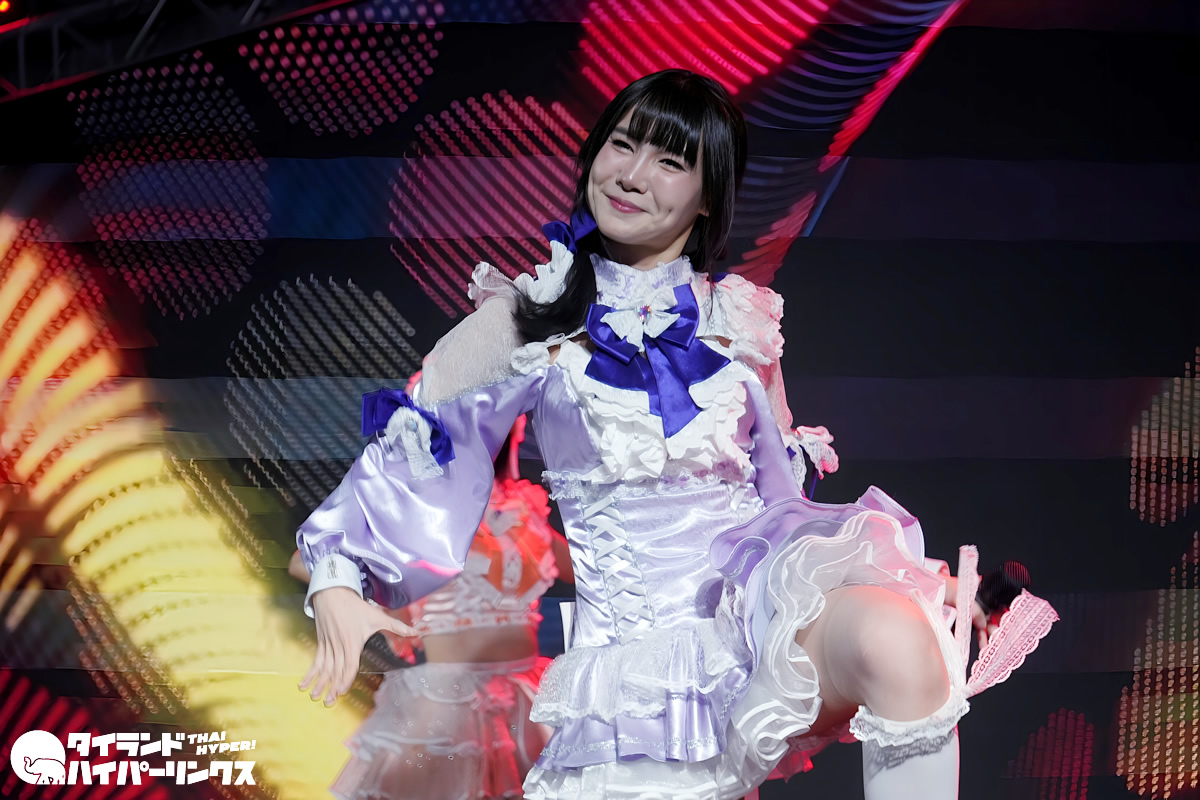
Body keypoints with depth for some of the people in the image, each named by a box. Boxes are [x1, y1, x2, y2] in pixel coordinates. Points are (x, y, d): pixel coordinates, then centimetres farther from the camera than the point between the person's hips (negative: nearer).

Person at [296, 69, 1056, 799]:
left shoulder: (740, 320, 13)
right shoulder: (531, 318, 6)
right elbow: (415, 451, 8)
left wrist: (920, 575, 13)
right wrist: (338, 583, -6)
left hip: (760, 583, 1)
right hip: (637, 630, 0)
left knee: (898, 641, -33)